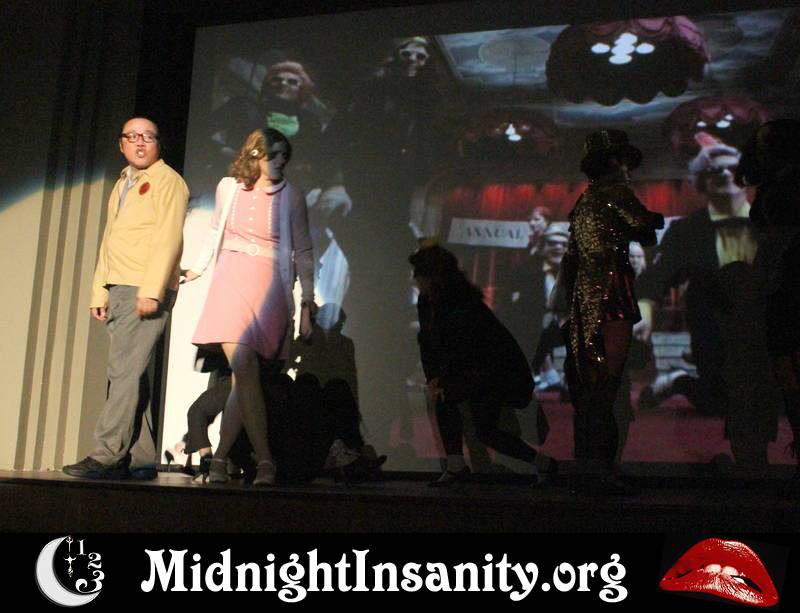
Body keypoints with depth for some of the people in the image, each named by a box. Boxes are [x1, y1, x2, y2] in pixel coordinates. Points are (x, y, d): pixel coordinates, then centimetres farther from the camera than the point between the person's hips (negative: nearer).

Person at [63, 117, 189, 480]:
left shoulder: (166, 180, 0)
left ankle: (107, 457, -13)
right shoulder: (121, 185, 24)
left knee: (125, 371, -13)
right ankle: (140, 460, 7)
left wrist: (151, 291, -19)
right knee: (127, 374, 4)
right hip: (118, 290, 8)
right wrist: (99, 293, 17)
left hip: (145, 291, -8)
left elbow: (168, 238, -11)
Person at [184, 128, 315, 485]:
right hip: (230, 282, 1)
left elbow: (303, 252, 5)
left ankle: (219, 459, 5)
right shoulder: (229, 187, 8)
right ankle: (264, 460, -7)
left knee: (242, 373, -6)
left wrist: (307, 303, 0)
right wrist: (197, 268, 24)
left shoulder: (290, 197, 3)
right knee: (243, 368, -12)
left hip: (268, 287, -1)